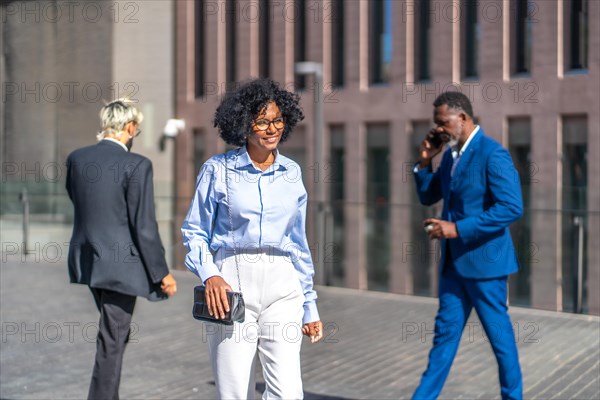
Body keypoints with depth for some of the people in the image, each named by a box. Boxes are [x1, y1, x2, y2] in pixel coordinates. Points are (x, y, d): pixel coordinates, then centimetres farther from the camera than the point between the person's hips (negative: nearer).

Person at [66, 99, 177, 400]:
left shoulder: (76, 159, 1)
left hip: (86, 260, 7)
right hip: (120, 264, -7)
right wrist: (162, 273, -7)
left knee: (114, 332, 25)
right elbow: (144, 227, -17)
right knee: (111, 343, 4)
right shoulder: (136, 165, -16)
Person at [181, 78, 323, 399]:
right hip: (232, 283, -2)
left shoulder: (291, 173, 11)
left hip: (282, 287, 2)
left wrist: (310, 307, 18)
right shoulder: (218, 169, 1)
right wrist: (209, 275, -14)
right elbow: (194, 231, 5)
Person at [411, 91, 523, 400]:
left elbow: (512, 207, -23)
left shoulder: (492, 154, -15)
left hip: (483, 260, -8)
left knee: (500, 336, 6)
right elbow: (428, 197, 19)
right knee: (445, 333, 12)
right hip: (454, 261, 8)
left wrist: (458, 228, -24)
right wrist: (425, 162, 2)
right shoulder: (451, 155, 11)